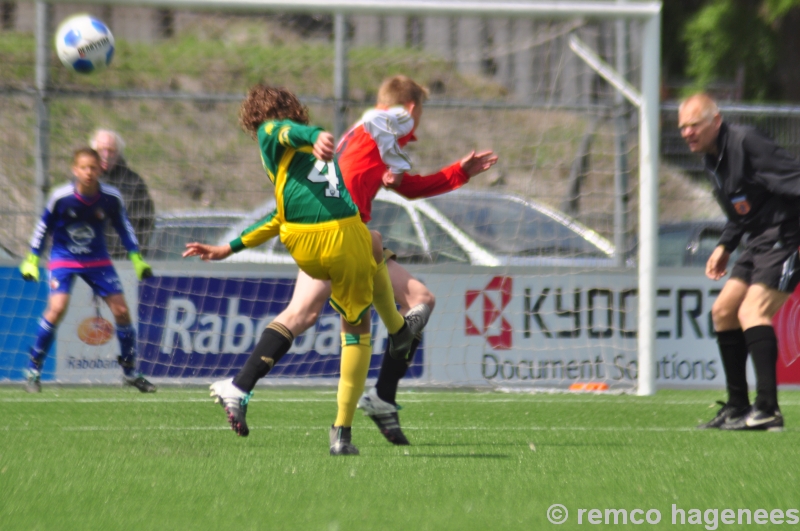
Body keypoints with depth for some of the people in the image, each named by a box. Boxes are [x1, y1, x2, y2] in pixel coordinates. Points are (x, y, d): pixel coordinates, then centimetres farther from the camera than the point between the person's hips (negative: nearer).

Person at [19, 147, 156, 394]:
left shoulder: (111, 198, -12)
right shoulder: (61, 197, -19)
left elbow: (123, 227, 5)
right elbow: (43, 226, -4)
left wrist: (137, 258, 4)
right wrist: (31, 260, 0)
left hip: (97, 260, 3)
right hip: (63, 259, -3)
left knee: (121, 310, -3)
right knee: (57, 308, -23)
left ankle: (130, 371, 15)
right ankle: (33, 371, -11)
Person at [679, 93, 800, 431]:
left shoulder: (746, 143, -19)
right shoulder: (712, 159, 12)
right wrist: (725, 246, 18)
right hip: (759, 241, 11)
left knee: (752, 311, -23)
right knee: (723, 312, 12)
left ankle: (767, 409, -29)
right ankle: (737, 407, 20)